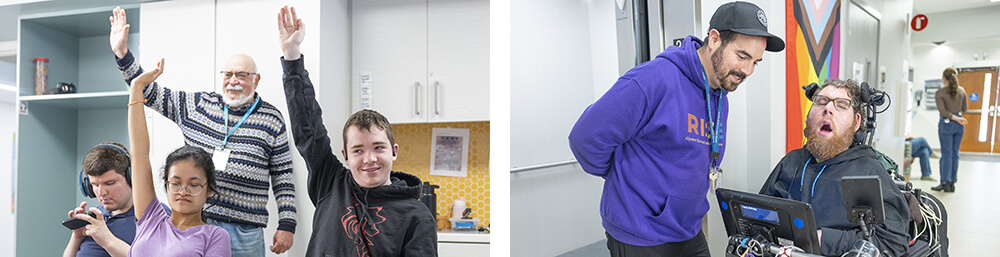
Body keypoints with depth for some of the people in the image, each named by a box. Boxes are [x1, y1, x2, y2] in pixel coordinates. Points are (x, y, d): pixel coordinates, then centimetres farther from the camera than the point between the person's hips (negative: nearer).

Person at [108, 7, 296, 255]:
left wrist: (286, 225, -4)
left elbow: (283, 178, 1)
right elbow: (151, 93, 13)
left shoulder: (272, 120, 2)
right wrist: (122, 53, 5)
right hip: (194, 222, 2)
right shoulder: (198, 104, 9)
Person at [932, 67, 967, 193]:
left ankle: (945, 183, -2)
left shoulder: (940, 93, -10)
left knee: (946, 154, -2)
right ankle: (952, 183, 12)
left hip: (947, 123, -5)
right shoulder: (961, 90, 5)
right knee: (955, 153, 9)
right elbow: (965, 109, 11)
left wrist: (955, 118, -13)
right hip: (959, 125, 5)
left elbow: (942, 110, -18)